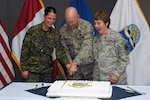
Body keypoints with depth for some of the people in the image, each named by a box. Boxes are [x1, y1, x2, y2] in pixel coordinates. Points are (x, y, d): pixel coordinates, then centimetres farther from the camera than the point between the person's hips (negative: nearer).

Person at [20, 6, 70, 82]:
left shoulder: (55, 33, 0)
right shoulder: (32, 31, -9)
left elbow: (60, 51, -5)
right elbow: (25, 50, -5)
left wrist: (68, 63, -21)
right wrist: (24, 69, -6)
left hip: (47, 70, 3)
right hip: (32, 70, -3)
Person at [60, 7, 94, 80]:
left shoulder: (87, 26, -13)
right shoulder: (63, 30, 0)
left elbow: (86, 47, -23)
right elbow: (64, 49, 2)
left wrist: (75, 63, -31)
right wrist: (69, 63, -16)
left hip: (88, 64, -3)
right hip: (74, 65, 3)